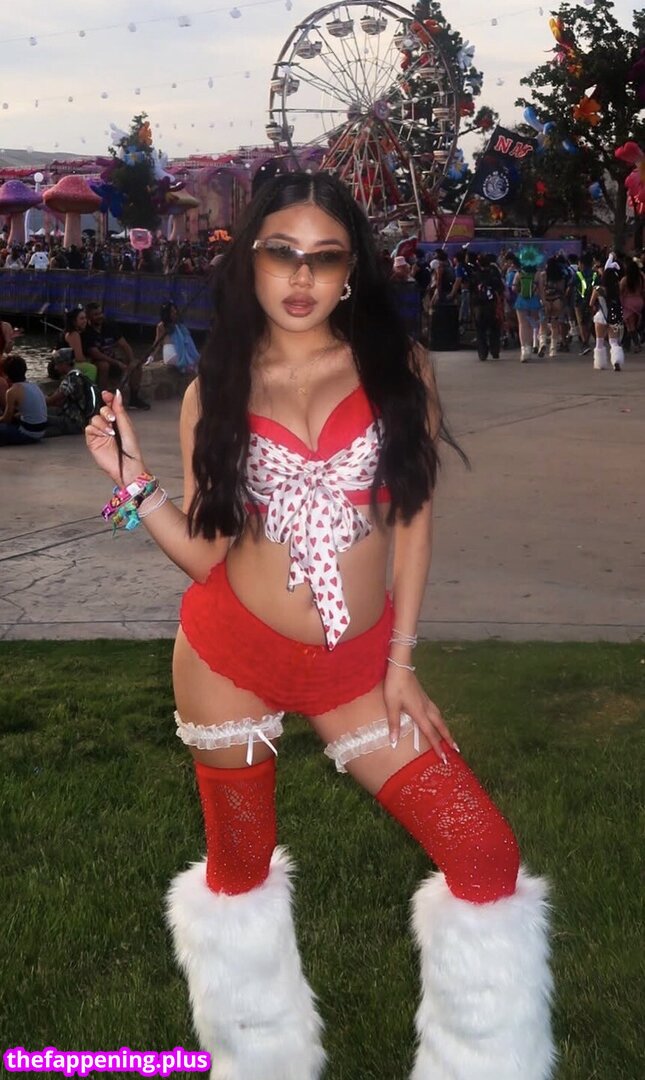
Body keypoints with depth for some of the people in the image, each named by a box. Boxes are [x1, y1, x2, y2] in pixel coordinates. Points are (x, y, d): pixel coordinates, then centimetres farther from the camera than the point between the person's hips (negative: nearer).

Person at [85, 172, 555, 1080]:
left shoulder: (398, 366, -1)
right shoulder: (215, 391, 1)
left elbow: (415, 516, 1)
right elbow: (208, 553, 0)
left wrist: (401, 659, -2)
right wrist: (135, 481, -12)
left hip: (357, 666, 0)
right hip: (230, 655, 1)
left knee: (488, 860, -6)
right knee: (239, 870, 14)